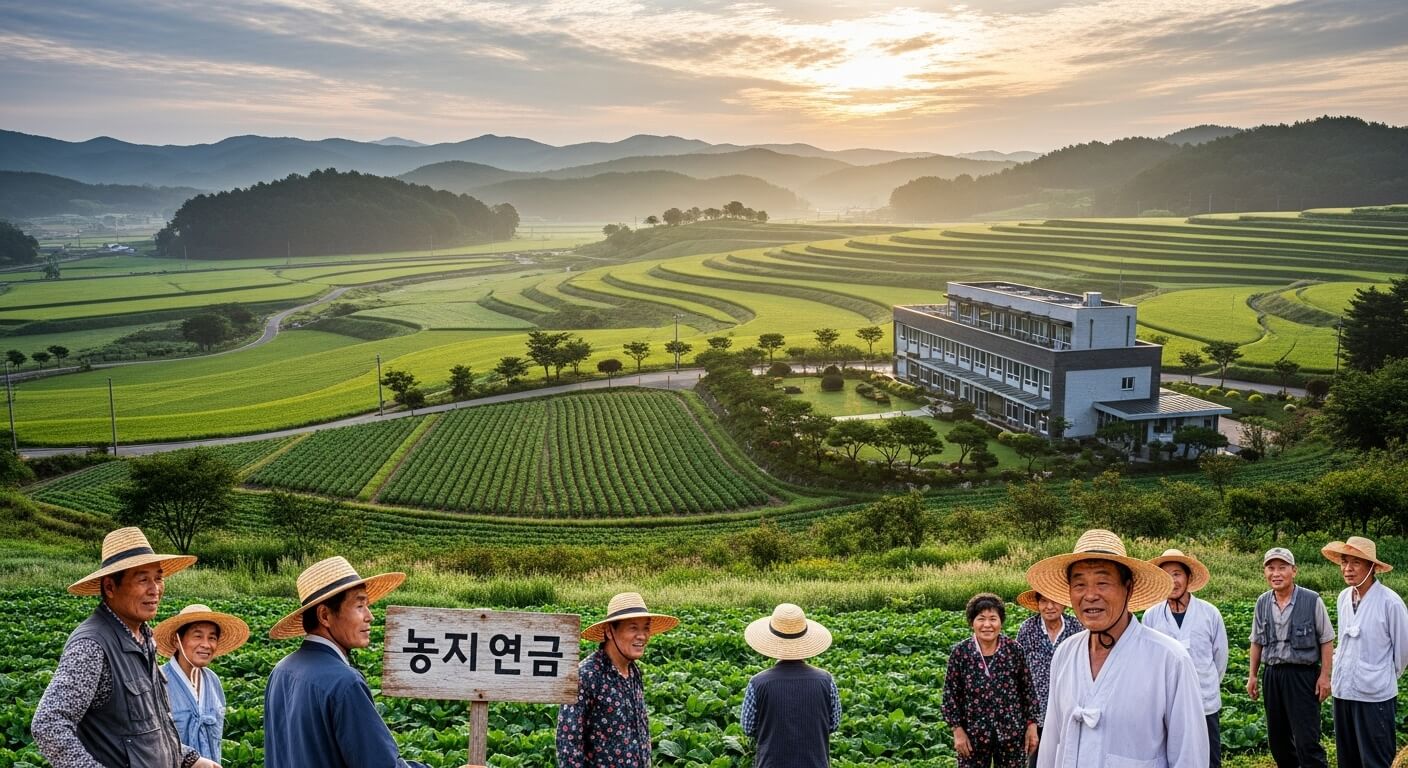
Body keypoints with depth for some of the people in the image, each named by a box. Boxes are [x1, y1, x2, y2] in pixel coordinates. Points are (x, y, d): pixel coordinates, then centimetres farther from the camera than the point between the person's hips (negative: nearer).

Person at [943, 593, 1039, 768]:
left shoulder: (1014, 650, -3)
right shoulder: (960, 652, -5)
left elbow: (1028, 690, 4)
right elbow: (951, 694, -1)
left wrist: (1031, 725, 2)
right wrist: (957, 729, -5)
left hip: (1012, 733, 1)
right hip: (973, 734, -1)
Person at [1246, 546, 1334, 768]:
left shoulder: (1312, 601, -9)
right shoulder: (1262, 603, 5)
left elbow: (1326, 641, -4)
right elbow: (1256, 642, 13)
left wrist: (1324, 676, -8)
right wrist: (1252, 675, 12)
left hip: (1303, 675, -5)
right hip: (1273, 674, 5)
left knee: (1307, 741, -6)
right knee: (1277, 739, 14)